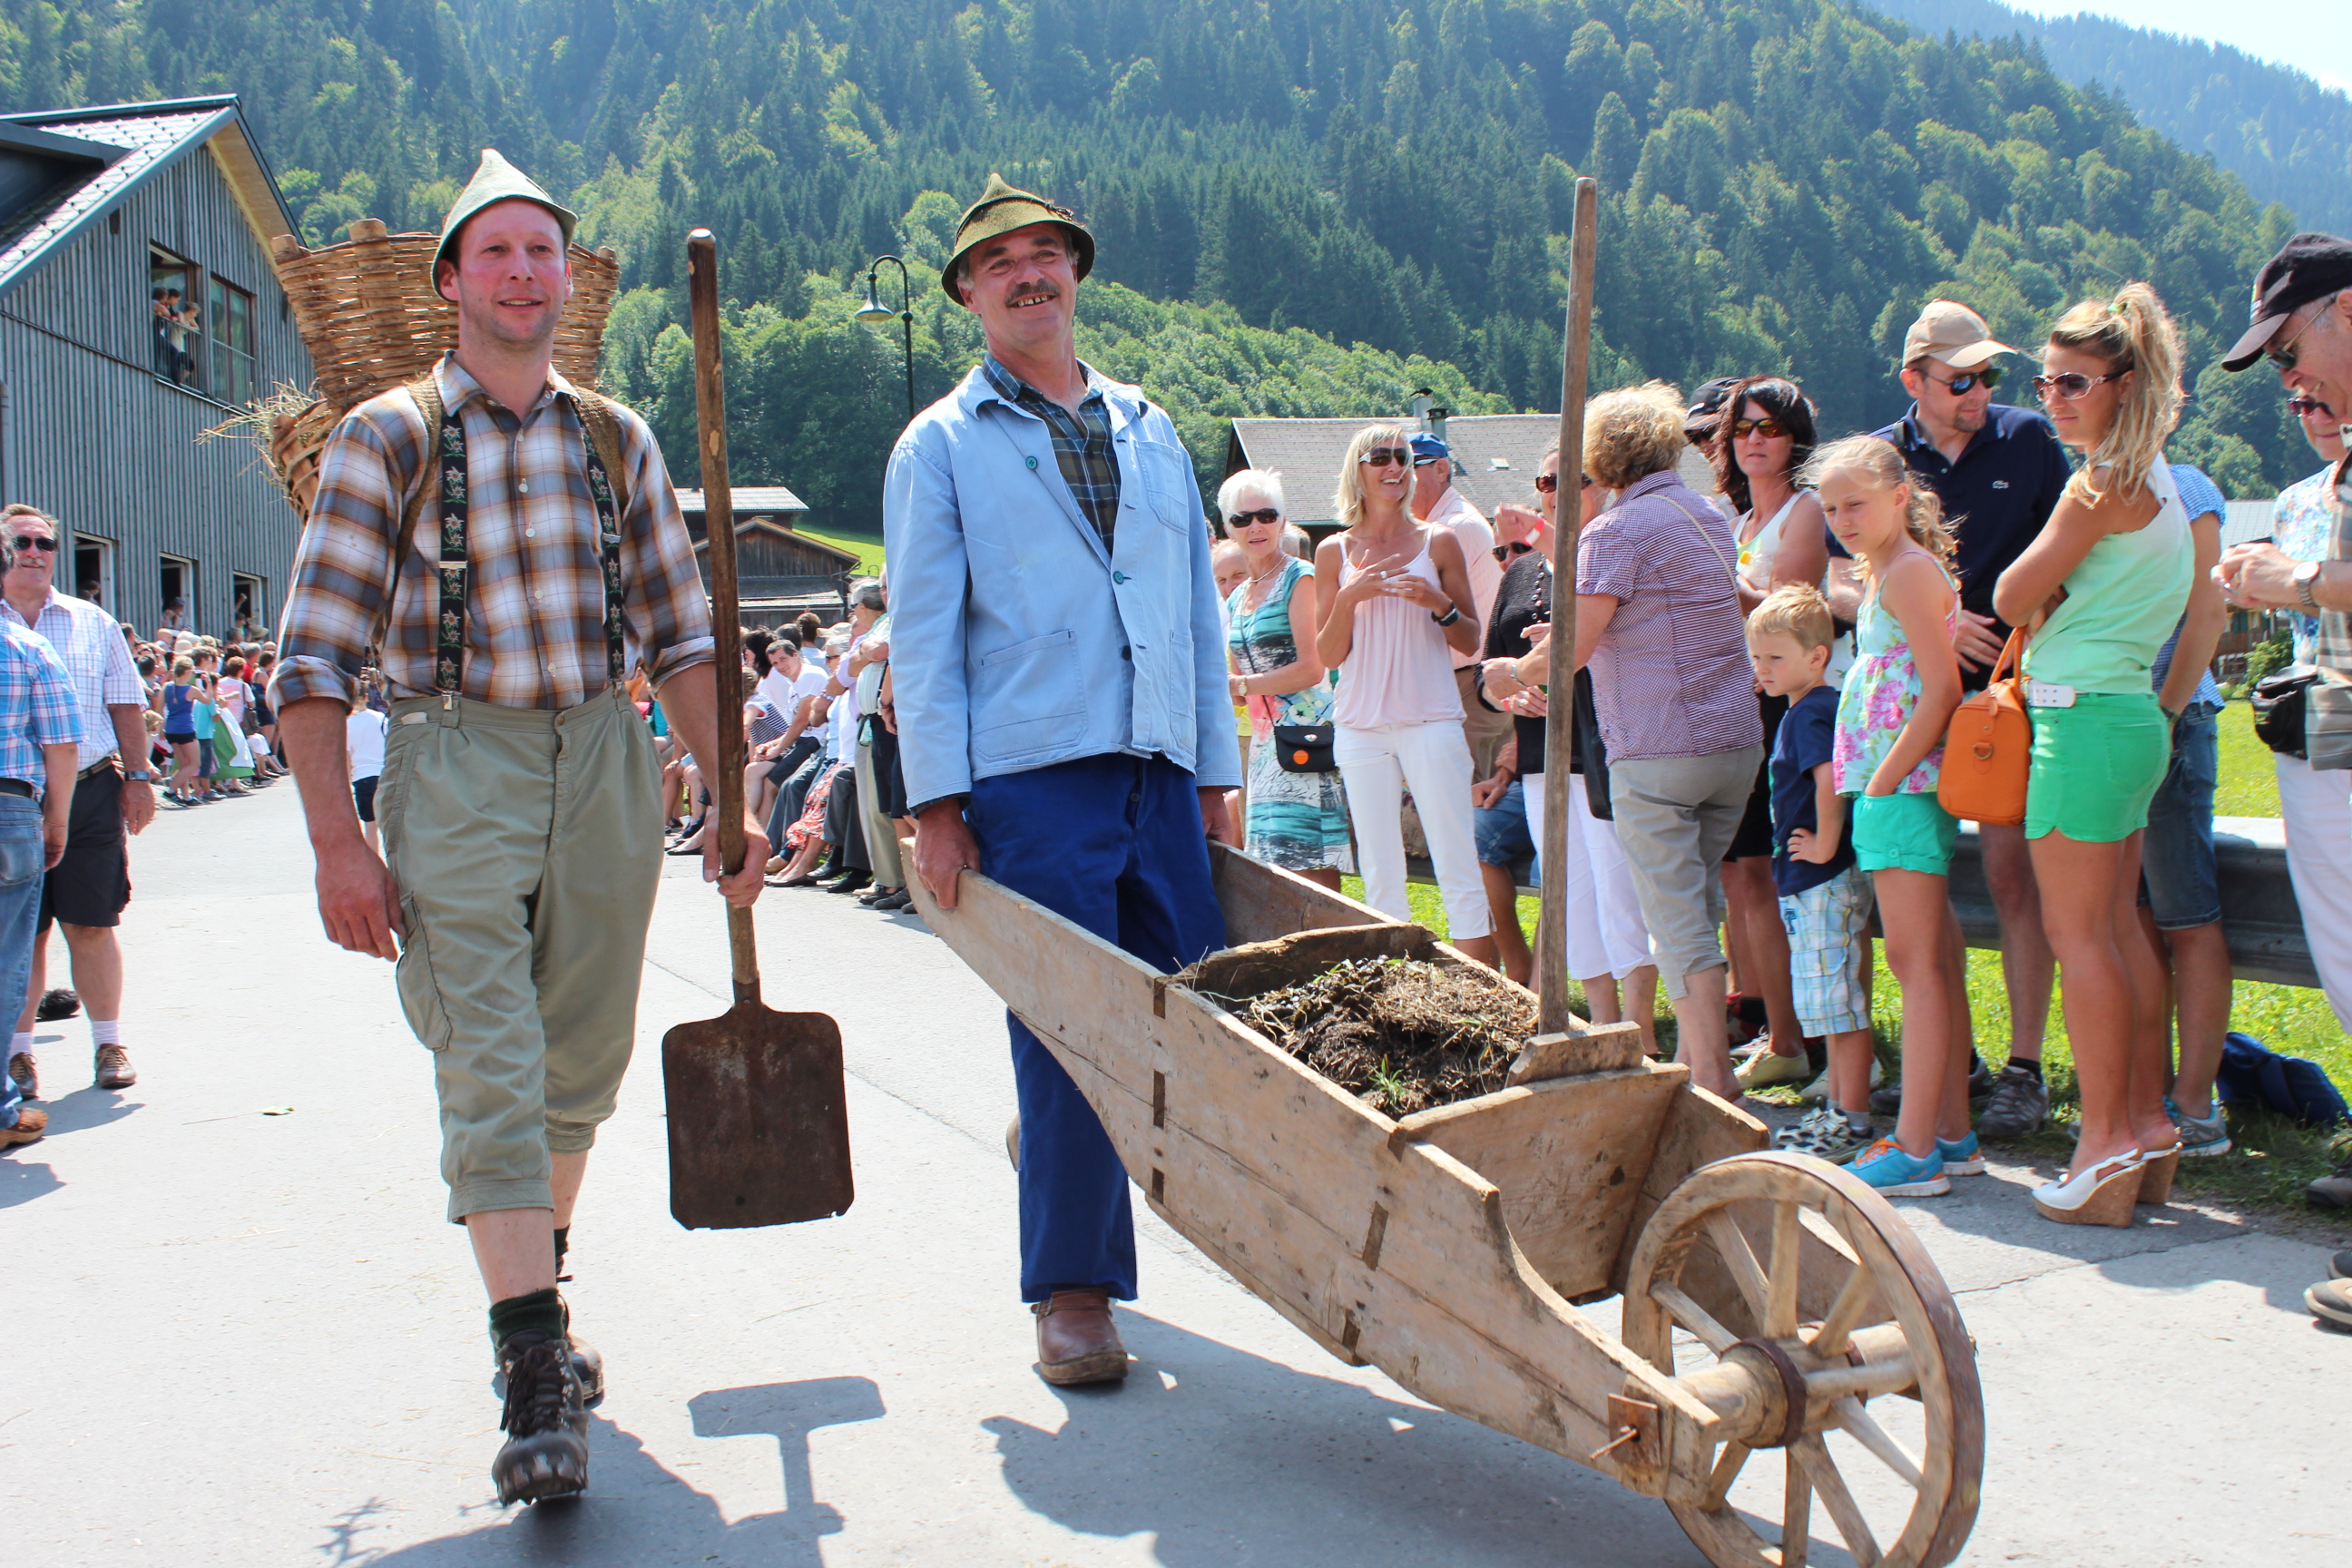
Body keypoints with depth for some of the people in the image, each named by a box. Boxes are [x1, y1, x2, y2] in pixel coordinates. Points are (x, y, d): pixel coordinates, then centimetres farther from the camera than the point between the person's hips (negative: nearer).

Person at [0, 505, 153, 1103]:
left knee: (92, 924, 4)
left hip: (90, 790, 1)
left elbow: (125, 706, 12)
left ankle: (108, 1044, 13)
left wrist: (137, 777, 5)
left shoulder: (93, 623, 11)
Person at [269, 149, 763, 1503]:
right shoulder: (387, 439, 0)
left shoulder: (616, 440, 10)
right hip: (456, 767, -3)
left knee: (582, 1064, 10)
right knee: (490, 1071, -11)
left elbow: (680, 635, 12)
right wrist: (338, 843, -11)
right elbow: (317, 657, -3)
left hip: (606, 759, 4)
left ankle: (539, 1296, 31)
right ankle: (537, 1388, -11)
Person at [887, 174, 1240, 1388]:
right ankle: (1070, 1289, 8)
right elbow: (922, 634, 0)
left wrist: (1215, 778, 13)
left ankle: (1057, 1139, 33)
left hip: (1157, 775, 5)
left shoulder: (1149, 432, 19)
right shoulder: (942, 445, 6)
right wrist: (937, 806, -8)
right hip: (1030, 782, -4)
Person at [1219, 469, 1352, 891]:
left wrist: (1240, 684, -10)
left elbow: (1311, 669, -13)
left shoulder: (1299, 578, -5)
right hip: (1265, 742, 8)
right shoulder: (1236, 598, 17)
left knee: (1311, 865, -13)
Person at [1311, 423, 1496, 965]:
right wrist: (1349, 597, -11)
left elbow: (1471, 641, 9)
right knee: (1380, 878, 5)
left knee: (1459, 870, -5)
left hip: (1431, 720, -2)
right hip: (1361, 725, 2)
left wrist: (1439, 604, -11)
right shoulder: (1335, 551, 8)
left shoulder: (1438, 543, 5)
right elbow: (1327, 656, 5)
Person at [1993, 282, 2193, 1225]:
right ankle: (2148, 1125, 18)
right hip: (2131, 714, 10)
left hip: (2084, 718, -10)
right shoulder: (2156, 481, 15)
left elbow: (2010, 599, -10)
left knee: (2077, 932, -5)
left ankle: (2104, 1146, -3)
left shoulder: (2101, 486, -14)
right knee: (2118, 928, 13)